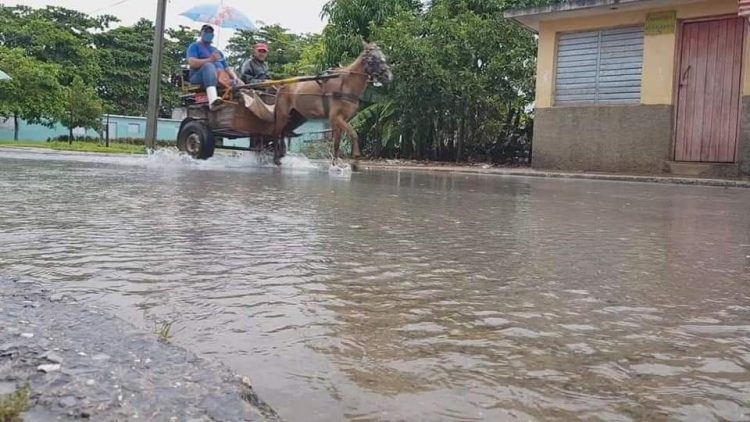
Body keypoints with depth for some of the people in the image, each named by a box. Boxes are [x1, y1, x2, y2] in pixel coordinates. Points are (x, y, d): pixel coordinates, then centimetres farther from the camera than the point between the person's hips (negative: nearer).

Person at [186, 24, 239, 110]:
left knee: (238, 84, -18)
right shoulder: (195, 46, 14)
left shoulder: (217, 51, 32)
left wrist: (235, 78, 1)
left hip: (220, 79, 6)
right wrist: (210, 60, -22)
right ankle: (213, 100, -61)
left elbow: (227, 68, 24)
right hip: (199, 78, -6)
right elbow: (192, 63, -7)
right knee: (209, 65, -38)